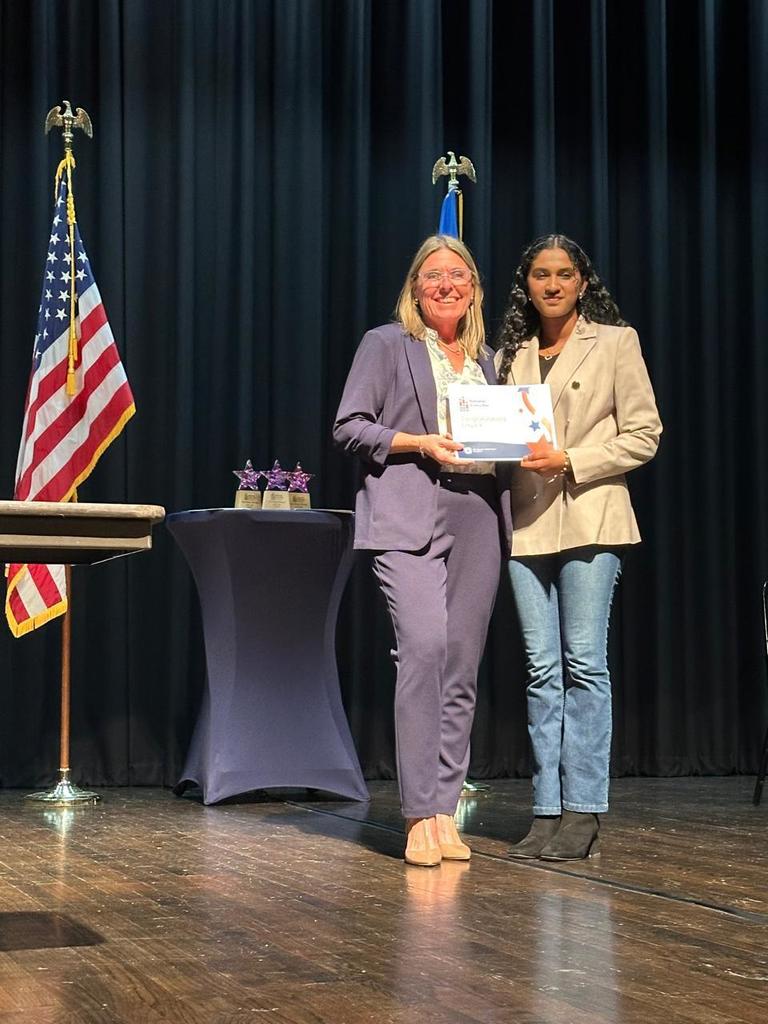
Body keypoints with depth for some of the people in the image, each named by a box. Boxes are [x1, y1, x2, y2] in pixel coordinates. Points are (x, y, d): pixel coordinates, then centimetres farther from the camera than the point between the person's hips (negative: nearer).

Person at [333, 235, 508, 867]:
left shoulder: (484, 357, 22)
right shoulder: (387, 345, 7)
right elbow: (349, 427, 0)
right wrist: (421, 443, -12)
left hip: (476, 520, 5)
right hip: (409, 518, -5)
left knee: (462, 666, 3)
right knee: (423, 647, -19)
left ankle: (445, 809, 10)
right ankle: (420, 815, -14)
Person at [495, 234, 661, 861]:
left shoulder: (615, 342, 4)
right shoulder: (511, 355, 16)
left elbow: (644, 435, -1)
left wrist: (569, 460, -11)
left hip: (589, 519, -4)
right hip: (527, 521, 4)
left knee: (584, 663, -7)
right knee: (542, 668, 3)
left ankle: (582, 815, -4)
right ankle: (548, 814, 5)